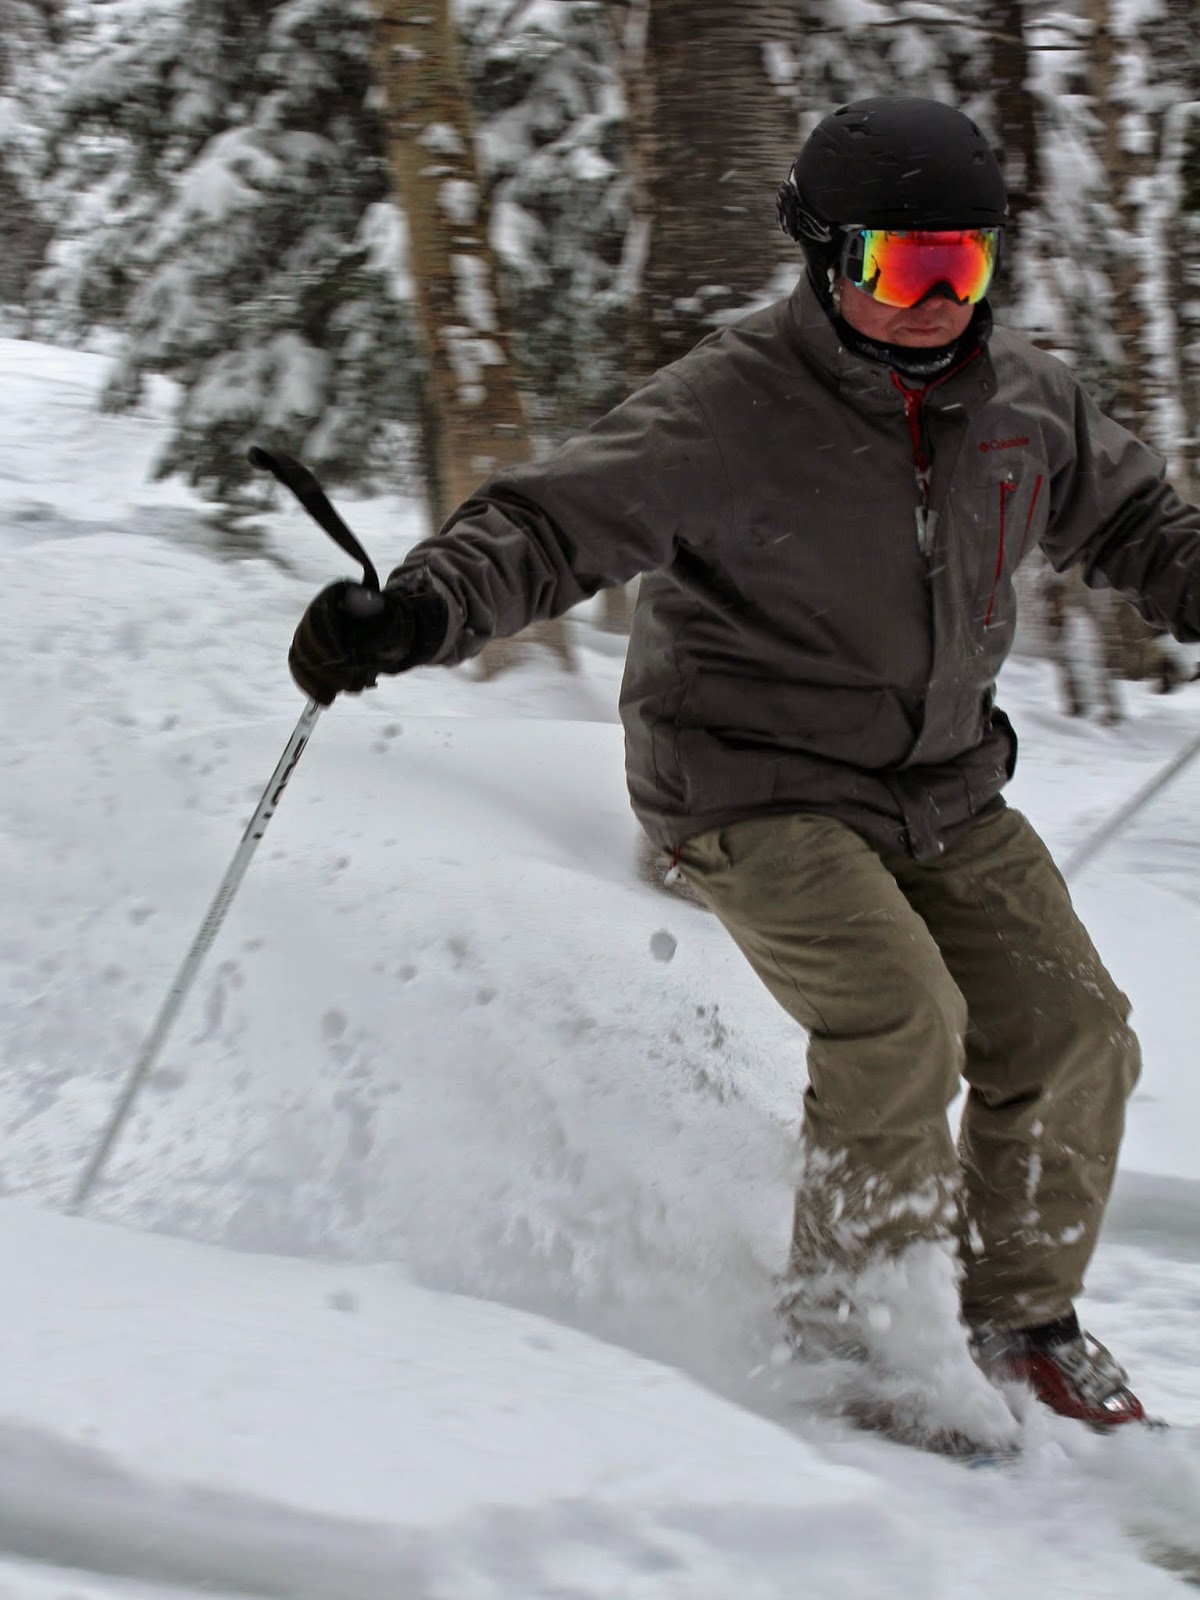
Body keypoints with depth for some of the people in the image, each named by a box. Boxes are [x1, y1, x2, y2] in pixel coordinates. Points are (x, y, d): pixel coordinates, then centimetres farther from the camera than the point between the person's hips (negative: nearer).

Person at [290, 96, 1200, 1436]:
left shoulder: (1024, 398, 1)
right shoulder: (732, 409, -19)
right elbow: (555, 522, -25)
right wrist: (419, 612, -41)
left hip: (943, 786, 6)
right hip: (757, 791, -6)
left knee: (1069, 1030, -2)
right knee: (900, 1023, -24)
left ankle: (1023, 1321, 20)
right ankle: (855, 1336, -4)